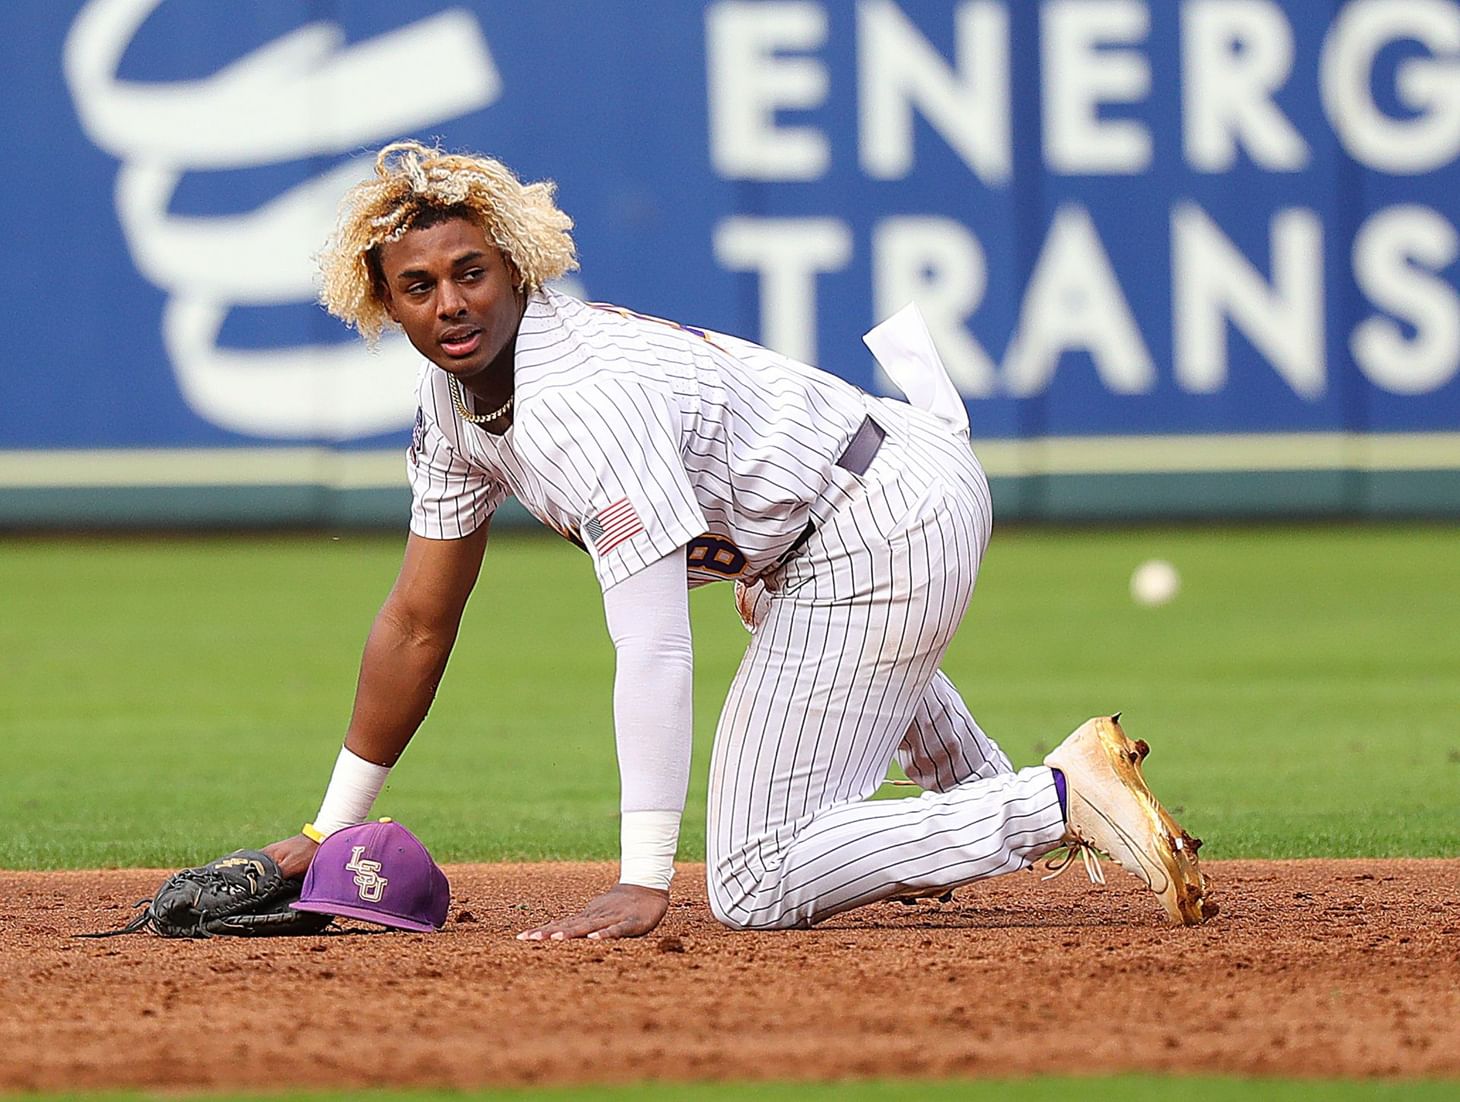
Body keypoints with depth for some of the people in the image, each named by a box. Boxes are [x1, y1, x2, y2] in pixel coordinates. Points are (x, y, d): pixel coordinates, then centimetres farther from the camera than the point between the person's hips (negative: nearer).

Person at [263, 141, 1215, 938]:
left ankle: (1063, 802, -16)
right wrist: (332, 832, 9)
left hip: (884, 537, -10)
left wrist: (645, 883, -39)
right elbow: (418, 624, 9)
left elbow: (651, 651, -35)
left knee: (756, 890, -11)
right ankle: (975, 778, 55)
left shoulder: (582, 401, -29)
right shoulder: (453, 399, 0)